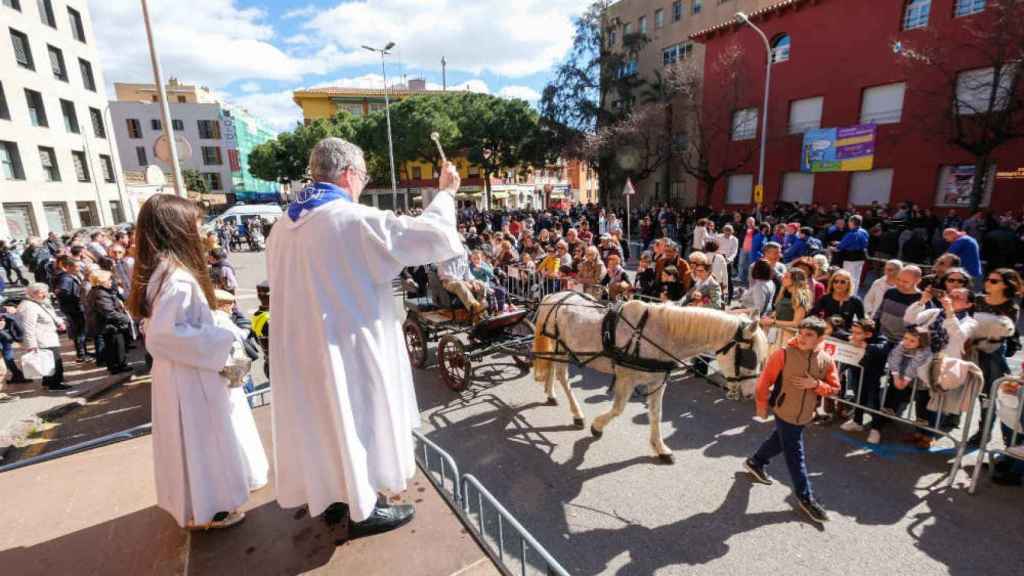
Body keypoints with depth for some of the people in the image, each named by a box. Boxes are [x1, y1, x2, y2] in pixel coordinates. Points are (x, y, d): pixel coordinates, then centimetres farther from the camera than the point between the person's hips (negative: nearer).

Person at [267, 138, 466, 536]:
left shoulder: (284, 227, 5)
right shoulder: (356, 219, -20)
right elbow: (432, 235, -19)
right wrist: (446, 193, -2)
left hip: (301, 346, 8)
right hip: (349, 343, -8)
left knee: (324, 418, 20)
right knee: (358, 419, 8)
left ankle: (334, 495, 38)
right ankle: (363, 509, 25)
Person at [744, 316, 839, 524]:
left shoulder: (826, 361, -7)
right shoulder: (784, 354, -20)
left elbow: (834, 388, 1)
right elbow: (765, 379, -13)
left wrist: (816, 384, -19)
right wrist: (762, 404, -8)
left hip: (804, 414, 5)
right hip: (784, 412, -5)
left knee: (780, 441, 24)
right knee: (795, 455, 3)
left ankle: (755, 462, 47)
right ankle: (806, 498, 19)